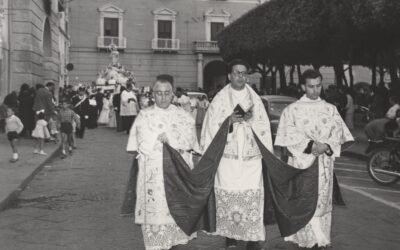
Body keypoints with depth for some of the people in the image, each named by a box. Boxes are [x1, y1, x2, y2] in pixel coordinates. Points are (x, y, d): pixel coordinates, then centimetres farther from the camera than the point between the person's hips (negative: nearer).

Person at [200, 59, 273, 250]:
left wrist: (251, 120, -8)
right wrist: (229, 121, -13)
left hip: (251, 158, 1)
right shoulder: (220, 99, 3)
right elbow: (212, 126, 0)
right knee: (228, 197, -1)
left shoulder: (255, 98, 10)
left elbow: (264, 126, 9)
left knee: (252, 197, -5)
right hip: (227, 158, -1)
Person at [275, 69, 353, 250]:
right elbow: (289, 135, -8)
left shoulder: (330, 109, 10)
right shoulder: (292, 109, 1)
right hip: (301, 161, -3)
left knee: (322, 201, 5)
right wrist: (310, 145, -19)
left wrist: (326, 146, -16)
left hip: (324, 163, 3)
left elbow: (338, 132, 2)